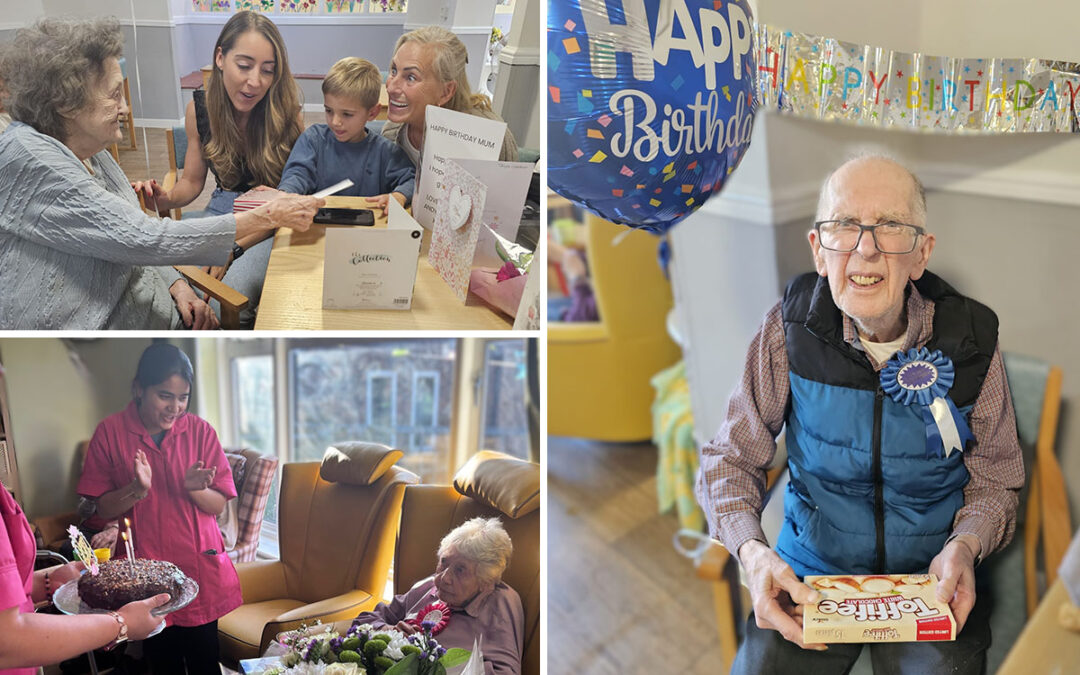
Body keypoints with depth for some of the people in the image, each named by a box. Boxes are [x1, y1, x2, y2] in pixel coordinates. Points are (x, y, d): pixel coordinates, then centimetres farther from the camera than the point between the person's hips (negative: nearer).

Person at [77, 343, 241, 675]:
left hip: (199, 568, 1)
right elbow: (102, 508, -3)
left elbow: (218, 505, 0)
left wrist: (194, 488, -21)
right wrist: (137, 489, -22)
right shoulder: (109, 432, -5)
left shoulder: (200, 431, -2)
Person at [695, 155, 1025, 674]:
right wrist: (752, 551, -21)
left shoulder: (971, 342, -10)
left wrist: (964, 546, -19)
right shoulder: (789, 329, -9)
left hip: (930, 580, 0)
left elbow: (995, 481, 3)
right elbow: (730, 458, -3)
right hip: (809, 575, 0)